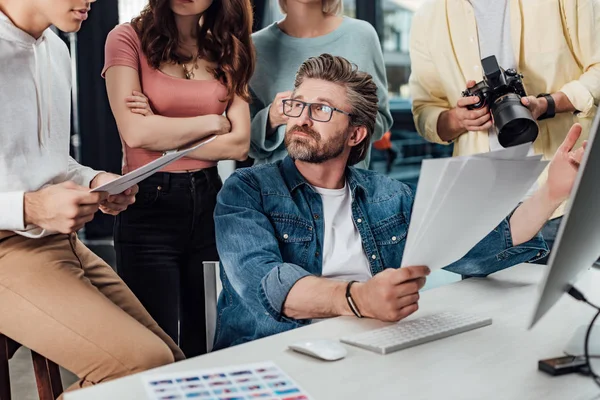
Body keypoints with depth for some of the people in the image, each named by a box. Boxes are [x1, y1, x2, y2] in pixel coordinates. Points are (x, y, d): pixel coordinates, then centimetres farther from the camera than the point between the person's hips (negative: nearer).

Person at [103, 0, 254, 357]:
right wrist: (213, 121, -5)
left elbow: (239, 144, -1)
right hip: (149, 205, -4)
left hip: (209, 202, 4)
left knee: (207, 346, 12)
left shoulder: (227, 50, 10)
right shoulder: (129, 38, -2)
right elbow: (135, 132, -15)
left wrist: (163, 133, -10)